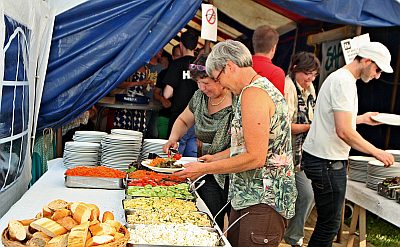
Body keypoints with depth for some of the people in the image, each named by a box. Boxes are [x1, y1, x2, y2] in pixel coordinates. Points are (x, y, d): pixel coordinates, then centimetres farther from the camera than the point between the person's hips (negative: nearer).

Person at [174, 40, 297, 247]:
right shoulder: (264, 88, 15)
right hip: (247, 197, 10)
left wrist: (205, 168, -15)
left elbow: (255, 158, -22)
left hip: (263, 201, -10)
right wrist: (215, 158, 20)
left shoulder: (253, 92, -18)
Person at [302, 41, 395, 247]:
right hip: (326, 161, -11)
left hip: (322, 157, 11)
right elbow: (344, 131, -24)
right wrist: (376, 152, -15)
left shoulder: (340, 77, 16)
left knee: (328, 221, 18)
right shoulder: (344, 81, -17)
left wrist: (361, 118, 26)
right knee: (329, 224, -2)